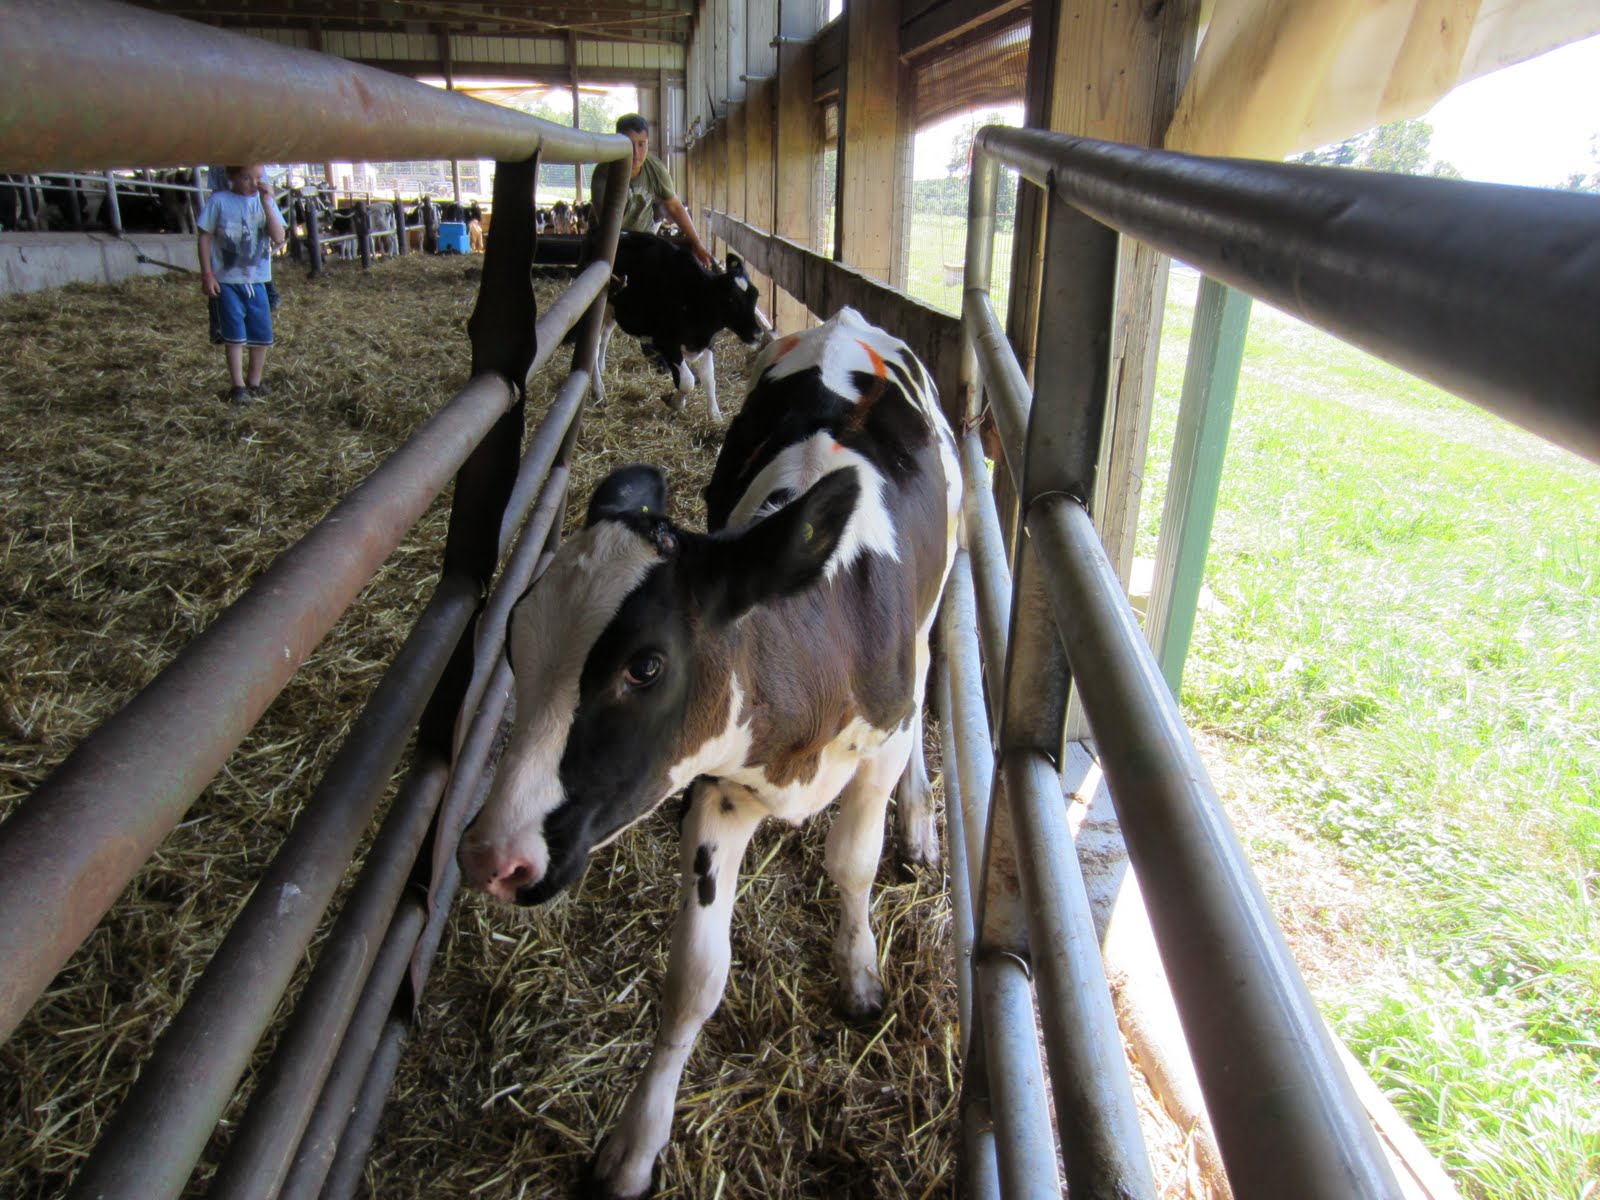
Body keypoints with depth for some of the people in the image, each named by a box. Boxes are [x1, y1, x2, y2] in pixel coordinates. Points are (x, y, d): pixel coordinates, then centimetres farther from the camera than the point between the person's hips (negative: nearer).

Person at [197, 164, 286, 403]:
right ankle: (238, 386, 7)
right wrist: (207, 275, -7)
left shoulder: (265, 201, 2)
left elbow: (279, 238, -10)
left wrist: (266, 202, -16)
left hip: (257, 280, 3)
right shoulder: (219, 201, -6)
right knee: (235, 334, -2)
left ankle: (254, 382, 23)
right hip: (227, 280, -3)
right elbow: (205, 237, -3)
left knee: (262, 334, 7)